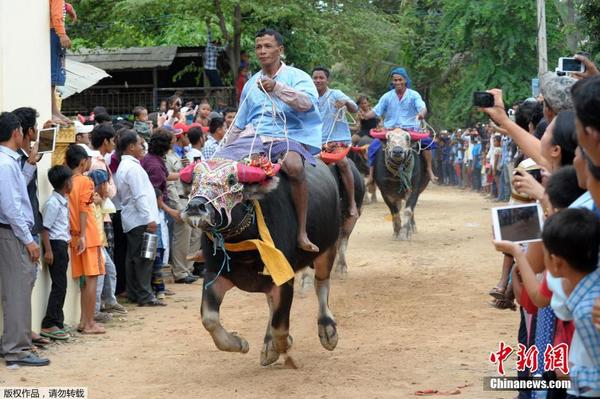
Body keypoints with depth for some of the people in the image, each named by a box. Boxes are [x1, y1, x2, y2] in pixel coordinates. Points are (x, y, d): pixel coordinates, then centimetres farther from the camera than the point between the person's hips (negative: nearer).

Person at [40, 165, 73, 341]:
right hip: (56, 245, -9)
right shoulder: (53, 203, -16)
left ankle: (57, 322, 17)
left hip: (63, 245, 9)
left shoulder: (64, 201, 11)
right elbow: (44, 228, -17)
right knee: (59, 286, -9)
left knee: (61, 286, 11)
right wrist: (48, 251, -19)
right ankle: (49, 325, -8)